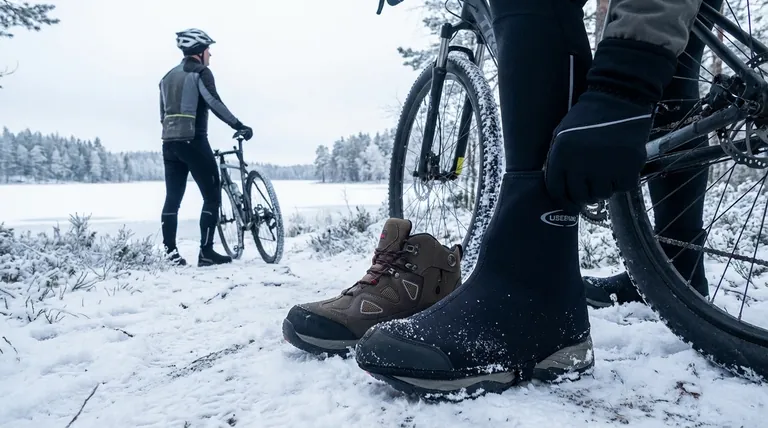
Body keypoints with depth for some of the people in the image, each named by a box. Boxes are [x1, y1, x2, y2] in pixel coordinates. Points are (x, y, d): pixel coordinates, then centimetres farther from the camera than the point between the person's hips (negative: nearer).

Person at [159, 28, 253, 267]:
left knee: (172, 199, 8)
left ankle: (170, 252, 7)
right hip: (193, 142, -8)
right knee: (212, 197, -2)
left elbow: (164, 114, 20)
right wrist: (239, 126, -18)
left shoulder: (168, 77, 20)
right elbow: (214, 103, -18)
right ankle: (206, 252, -5)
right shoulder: (200, 72, -4)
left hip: (169, 143, 8)